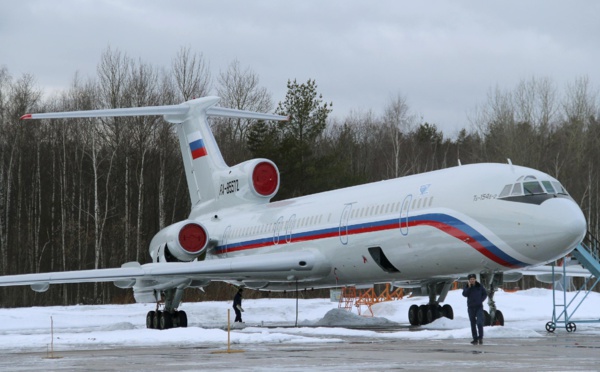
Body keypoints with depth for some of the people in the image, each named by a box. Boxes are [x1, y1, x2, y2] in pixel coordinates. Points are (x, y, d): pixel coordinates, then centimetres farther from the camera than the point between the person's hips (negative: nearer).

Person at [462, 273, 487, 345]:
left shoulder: (479, 286, 2)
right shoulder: (467, 287, 3)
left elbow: (485, 294, 11)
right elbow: (464, 294, -12)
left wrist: (481, 300, -3)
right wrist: (469, 287, -17)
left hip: (479, 307, -2)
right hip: (471, 307, 2)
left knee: (479, 322, -15)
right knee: (473, 324, 4)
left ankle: (480, 338, -5)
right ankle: (475, 339, 8)